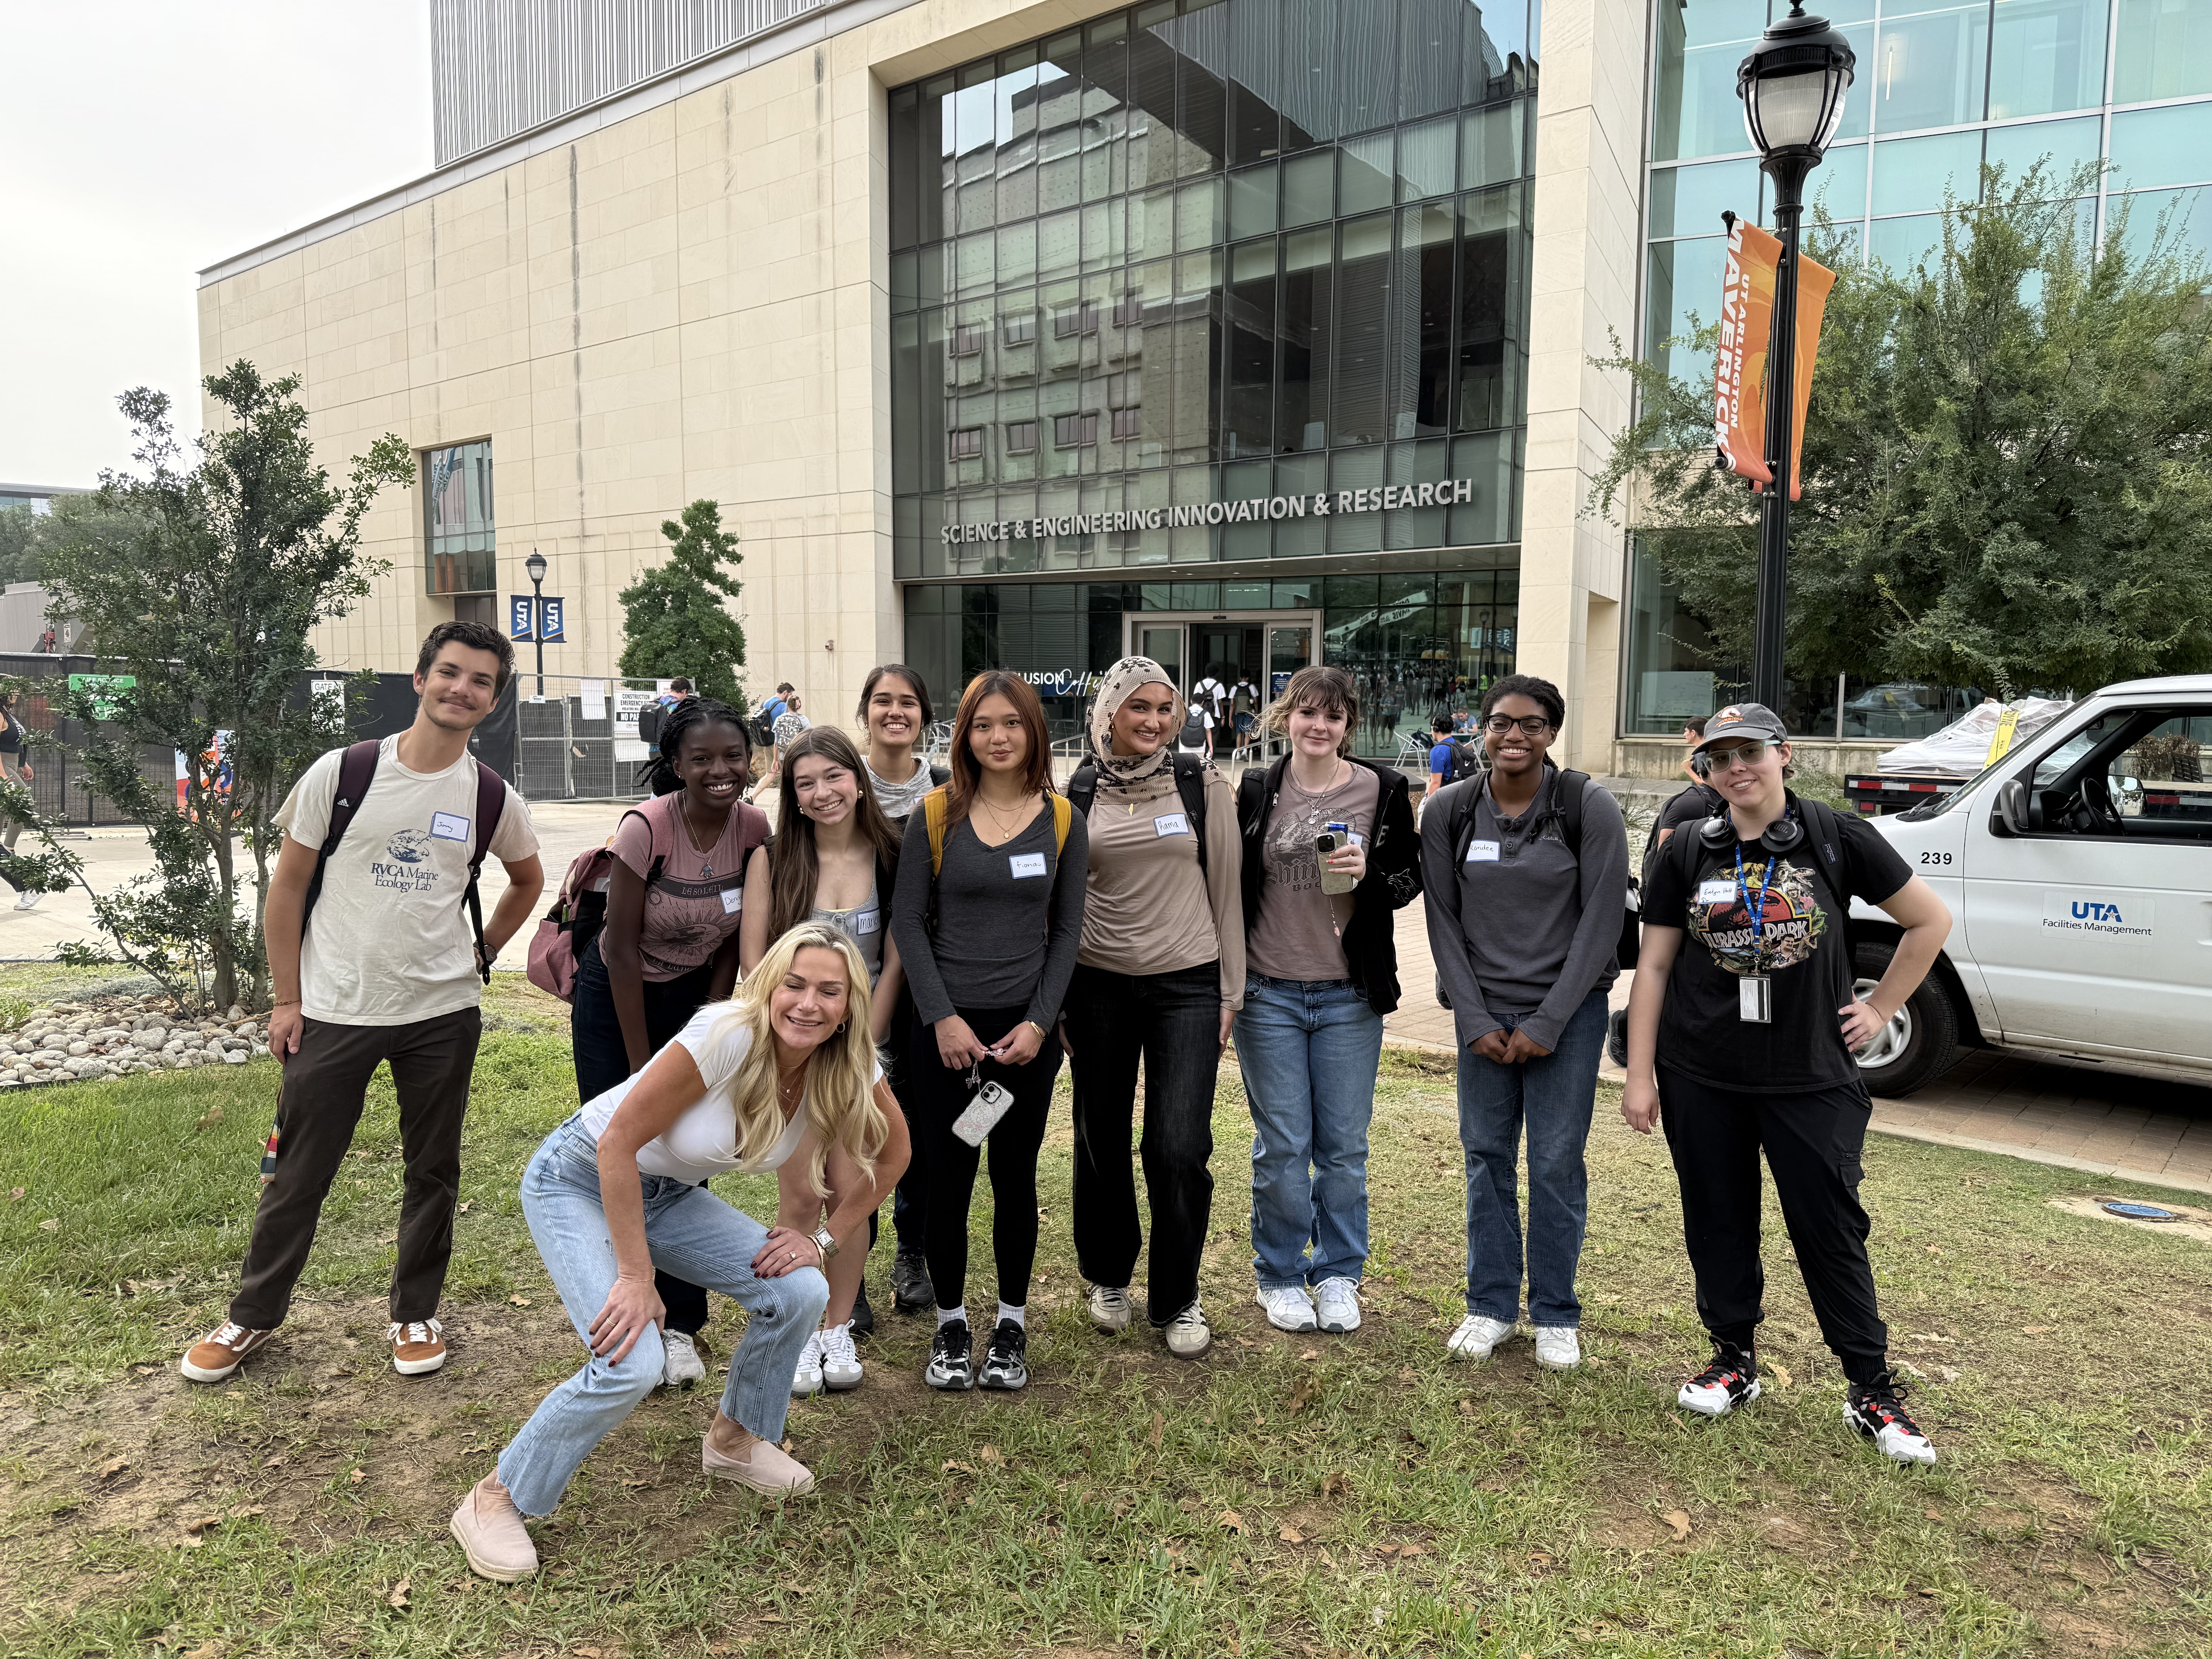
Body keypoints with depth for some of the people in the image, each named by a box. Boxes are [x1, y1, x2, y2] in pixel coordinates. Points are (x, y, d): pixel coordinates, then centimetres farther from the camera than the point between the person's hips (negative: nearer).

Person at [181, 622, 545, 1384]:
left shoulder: (494, 800, -2)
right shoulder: (342, 772, -7)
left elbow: (528, 880, 18)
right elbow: (288, 883, -1)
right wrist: (286, 1000, -2)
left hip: (442, 1015, 2)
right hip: (333, 1011, -1)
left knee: (433, 1172, 12)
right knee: (299, 1173, 10)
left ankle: (415, 1315, 30)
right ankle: (254, 1315, 31)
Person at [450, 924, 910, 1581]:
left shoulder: (846, 1070, -17)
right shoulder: (728, 1035, -34)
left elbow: (891, 1152, 2)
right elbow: (618, 1143, -28)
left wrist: (825, 1239, -4)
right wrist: (635, 1277, -24)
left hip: (670, 1195, 6)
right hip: (578, 1181, -5)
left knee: (800, 1292, -9)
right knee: (632, 1363, -23)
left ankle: (734, 1439, 19)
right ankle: (497, 1500, 3)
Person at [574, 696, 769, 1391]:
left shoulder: (754, 827, -13)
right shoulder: (646, 827, -25)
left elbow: (733, 939, -2)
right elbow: (623, 948, -19)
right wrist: (642, 1066, -15)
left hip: (696, 999, 3)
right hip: (616, 997, -3)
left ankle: (680, 1326, 14)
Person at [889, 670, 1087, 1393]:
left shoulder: (1062, 820, 2)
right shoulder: (936, 814, -1)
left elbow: (1067, 928, 4)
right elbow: (908, 921, -2)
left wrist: (1039, 1022, -6)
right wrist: (943, 1018, -10)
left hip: (1026, 1029, 1)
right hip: (945, 1026, -1)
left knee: (1015, 1177, 9)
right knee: (948, 1177, 6)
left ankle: (1012, 1324, 27)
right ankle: (950, 1325, 24)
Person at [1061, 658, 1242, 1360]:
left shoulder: (1202, 783, 0)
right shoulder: (1078, 792, 2)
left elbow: (1226, 888, 3)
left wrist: (1230, 991, 2)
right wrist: (1056, 998, 7)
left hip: (1187, 985, -1)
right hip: (1098, 985, 2)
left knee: (1180, 1147, -6)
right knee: (1101, 1139, 11)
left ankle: (1176, 1300, 15)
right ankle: (1108, 1277, 34)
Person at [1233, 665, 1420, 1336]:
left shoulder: (1383, 791, 0)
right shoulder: (1256, 792, 3)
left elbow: (1412, 880, 6)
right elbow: (1232, 886, 10)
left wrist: (1370, 874, -15)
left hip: (1350, 996, 0)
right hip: (1268, 994, 0)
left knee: (1343, 1148, 8)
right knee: (1282, 1147, 6)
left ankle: (1338, 1275, 27)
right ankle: (1281, 1276, 24)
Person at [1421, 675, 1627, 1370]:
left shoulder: (1590, 807, -8)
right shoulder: (1448, 812, -1)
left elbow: (1602, 918, -8)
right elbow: (1443, 921, 2)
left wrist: (1547, 1023, -9)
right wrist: (1475, 1020, -4)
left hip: (1568, 1011, -2)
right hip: (1483, 1011, 2)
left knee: (1557, 1161, 3)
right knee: (1487, 1155, 7)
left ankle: (1555, 1314, 20)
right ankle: (1491, 1304, 22)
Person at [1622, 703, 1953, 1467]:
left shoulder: (1837, 841, -3)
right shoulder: (1687, 853, 2)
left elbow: (1931, 920, 7)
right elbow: (1653, 965, 3)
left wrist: (1880, 1009, 3)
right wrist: (1640, 1075, 0)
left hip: (1813, 1080, -2)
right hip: (1701, 1080, 2)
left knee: (1831, 1229, 3)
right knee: (1719, 1225, 11)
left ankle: (1873, 1391, 18)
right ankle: (1735, 1361, 29)